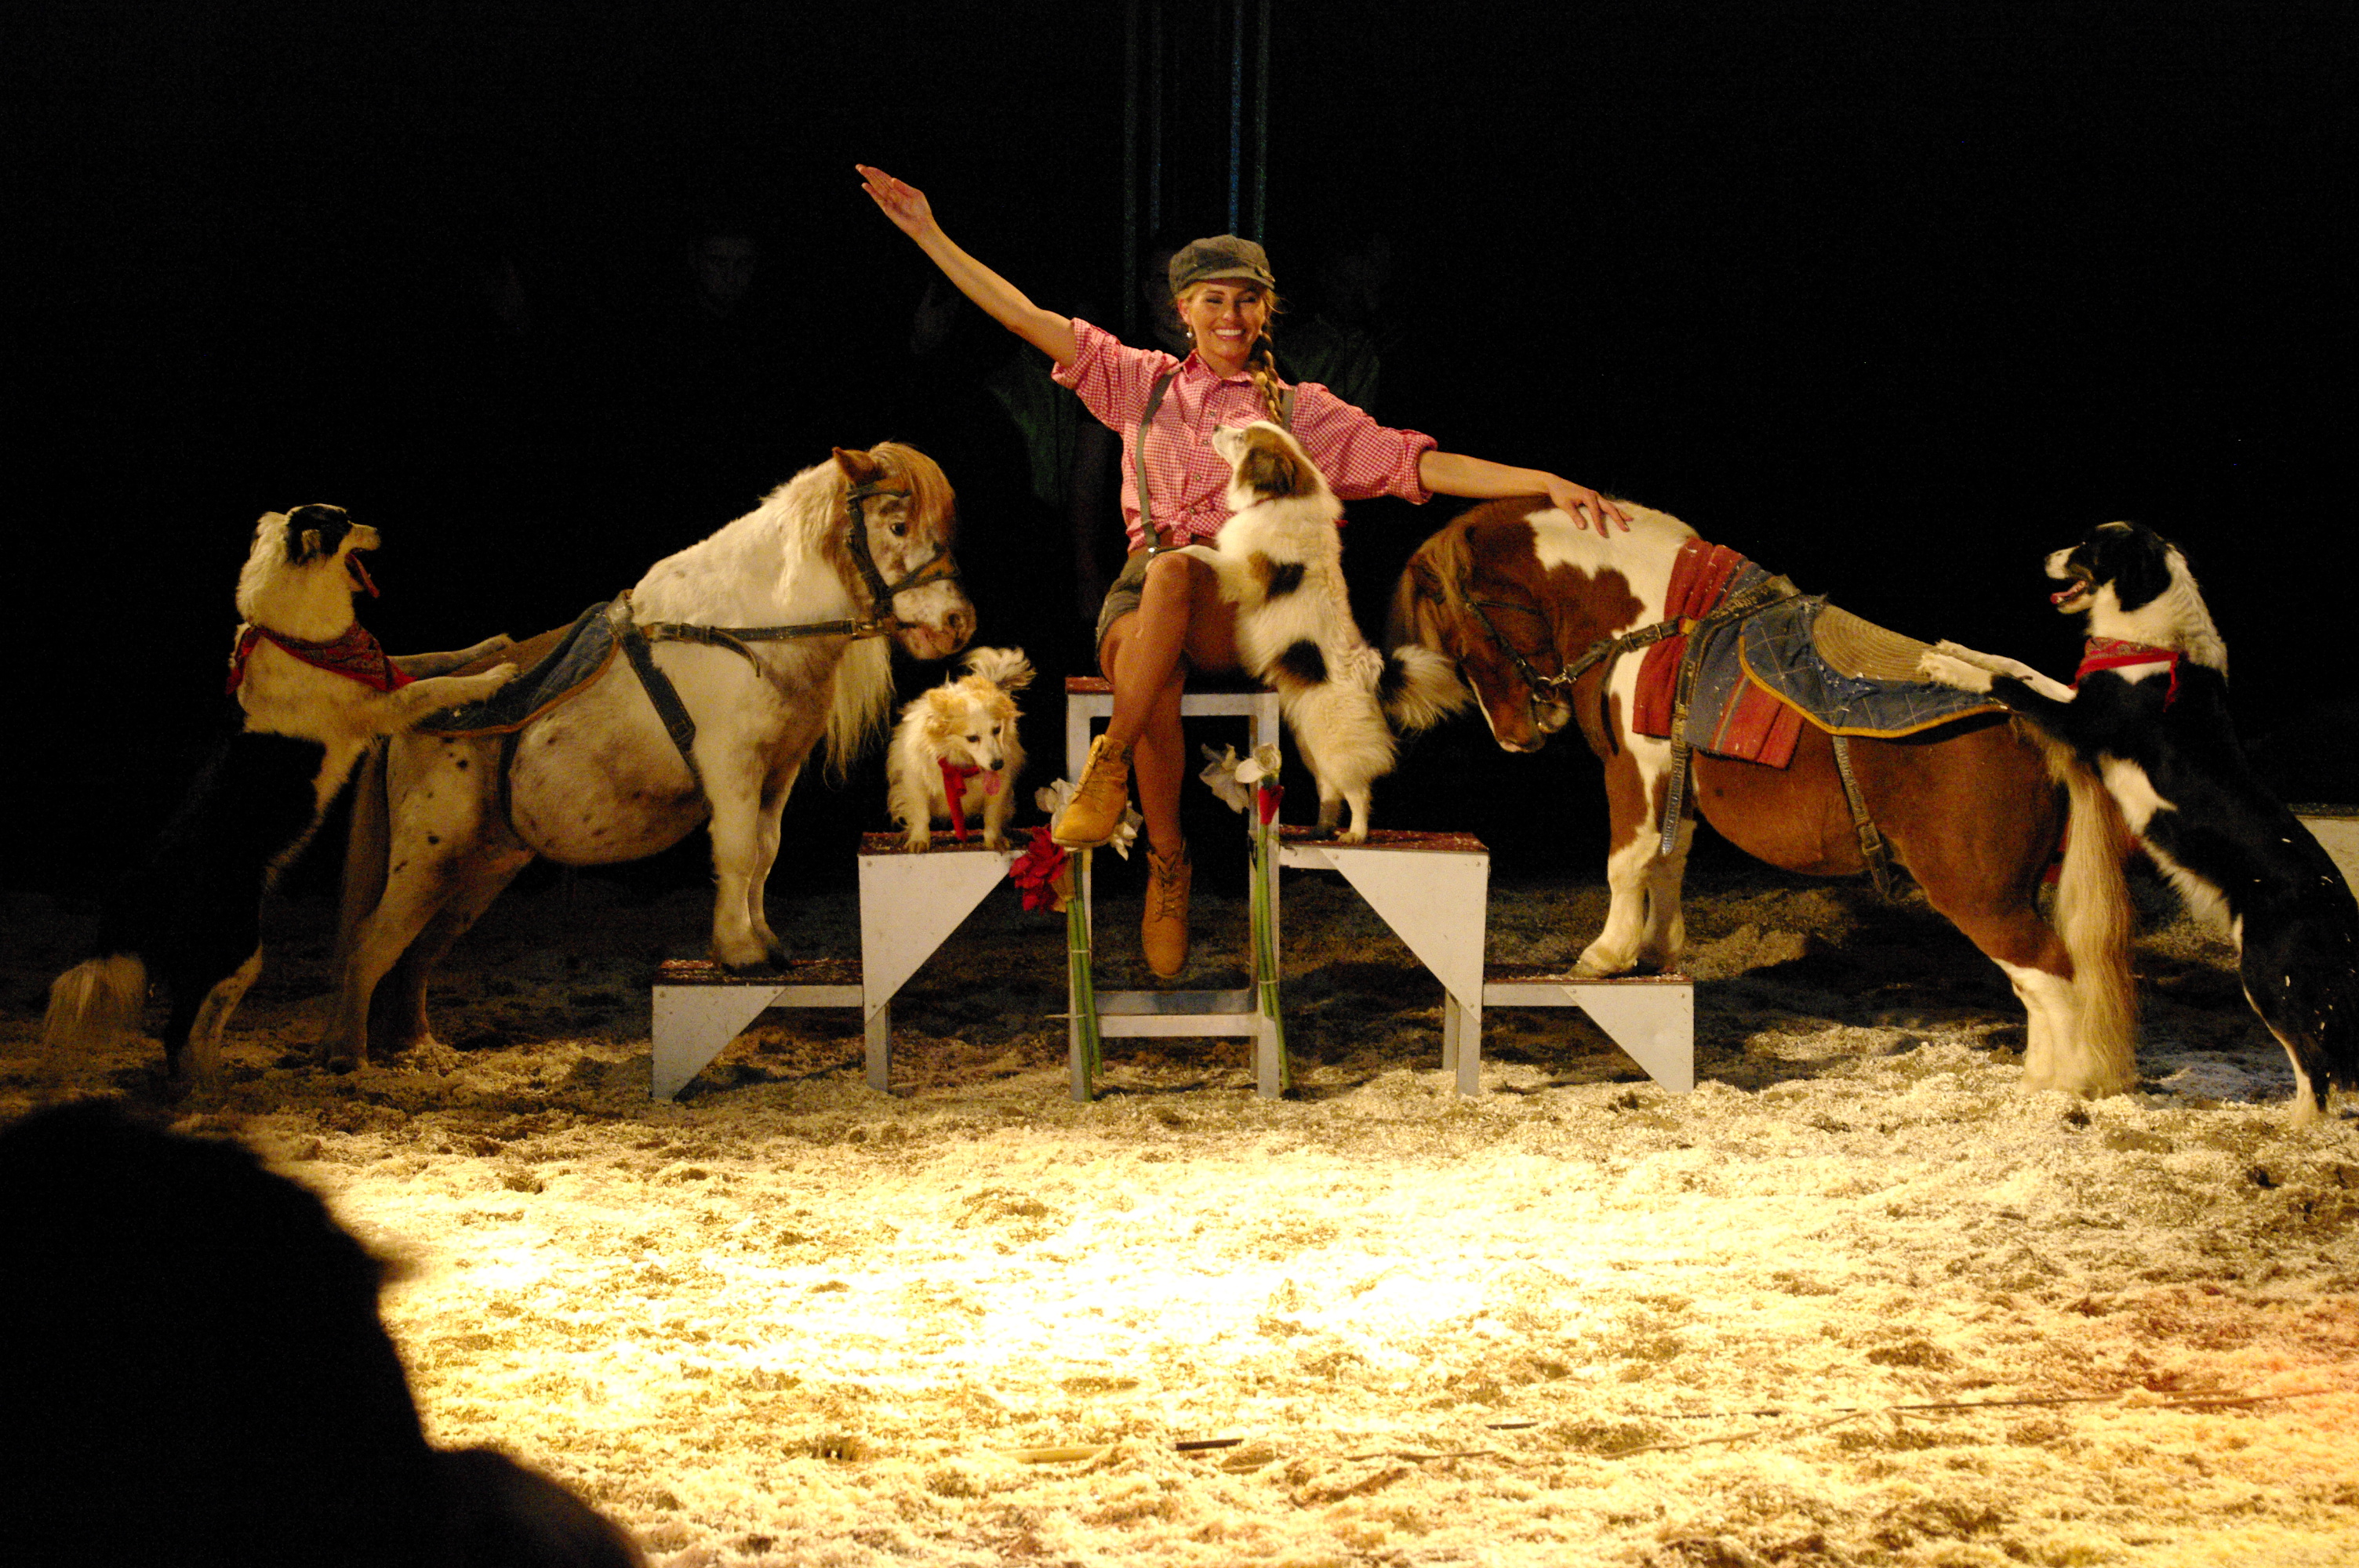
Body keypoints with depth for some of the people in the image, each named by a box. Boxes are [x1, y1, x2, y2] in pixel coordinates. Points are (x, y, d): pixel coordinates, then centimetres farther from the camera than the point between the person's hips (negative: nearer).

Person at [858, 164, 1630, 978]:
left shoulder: (1299, 409, 14)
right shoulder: (1143, 382, 19)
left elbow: (1422, 465, 6)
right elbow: (1028, 320, 16)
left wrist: (1546, 483, -7)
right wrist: (929, 234, 10)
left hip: (1240, 607, -1)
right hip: (1142, 597, 1)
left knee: (1171, 571, -37)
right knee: (1149, 670, -36)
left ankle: (1110, 761, -31)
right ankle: (1167, 865, -24)